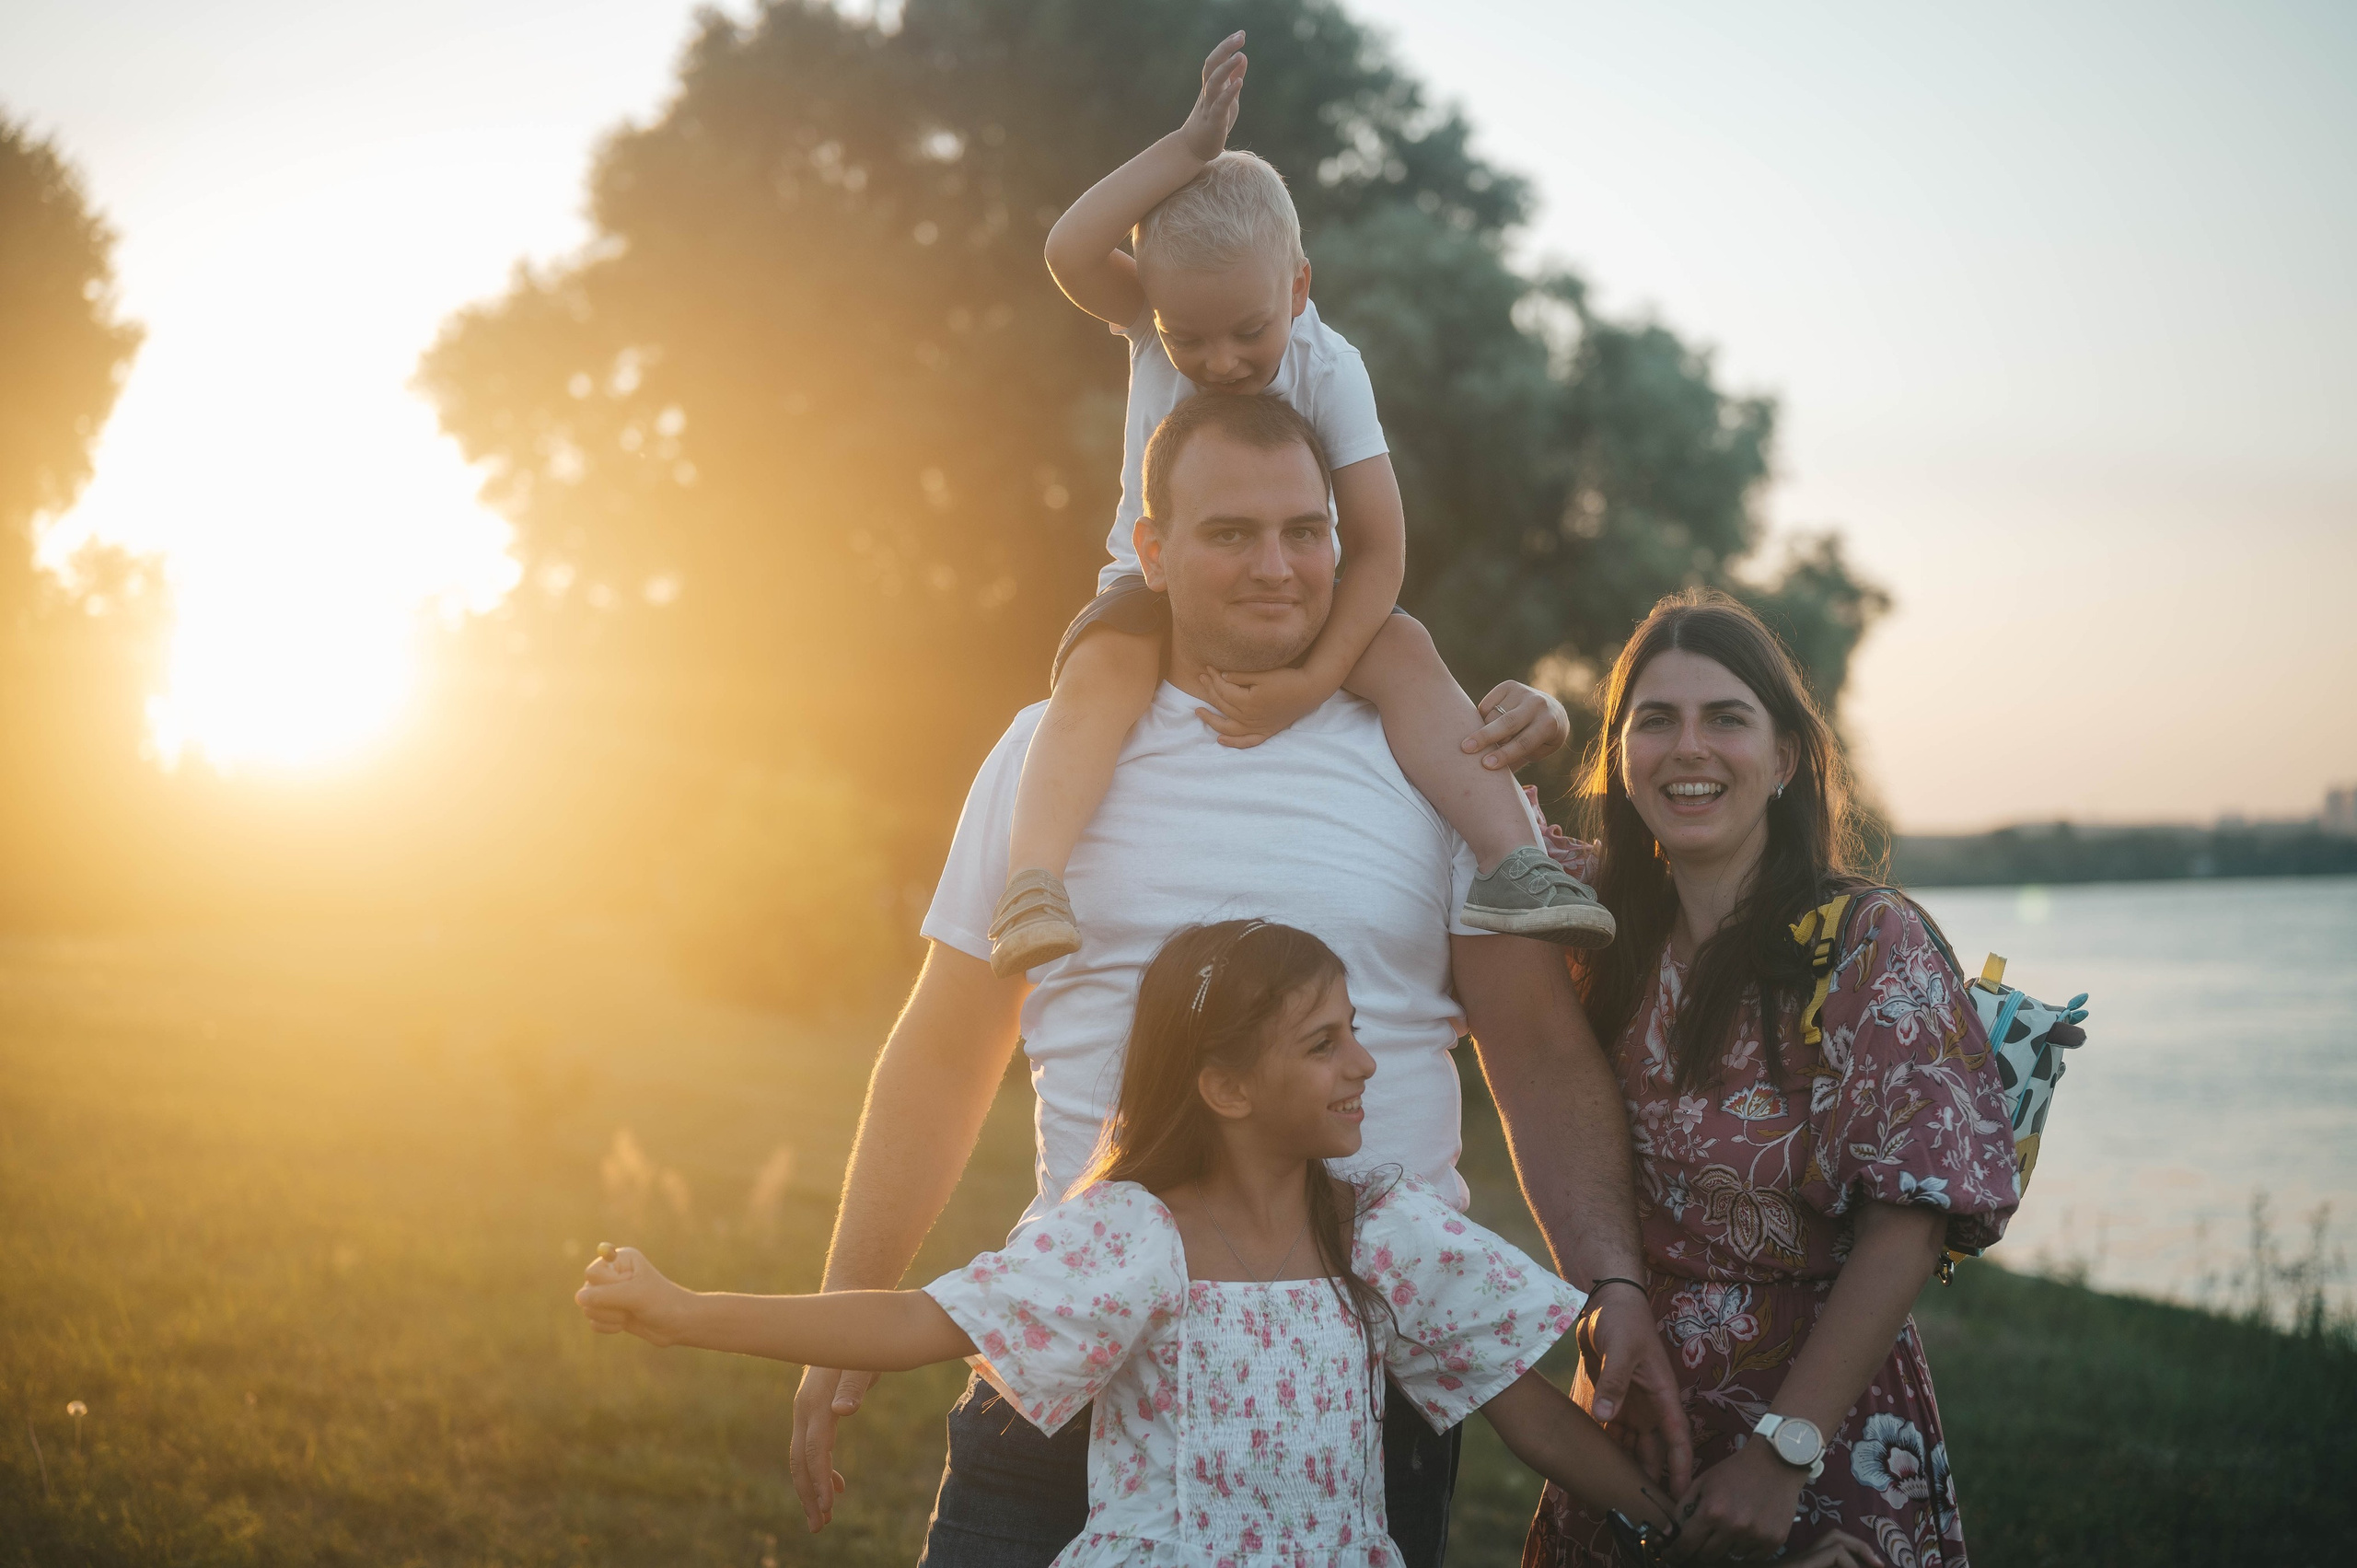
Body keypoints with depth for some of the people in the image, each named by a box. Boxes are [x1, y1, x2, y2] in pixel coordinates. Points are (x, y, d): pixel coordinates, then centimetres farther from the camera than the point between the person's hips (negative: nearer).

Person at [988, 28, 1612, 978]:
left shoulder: (1328, 369, -19)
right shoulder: (1154, 328, -15)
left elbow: (1378, 548, -23)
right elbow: (1070, 252, -38)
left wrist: (1311, 683, -34)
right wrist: (1192, 145, -44)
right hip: (1156, 590, 0)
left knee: (1404, 651, -28)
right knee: (1105, 660, -34)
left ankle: (1511, 860, -35)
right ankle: (1032, 884, -47)